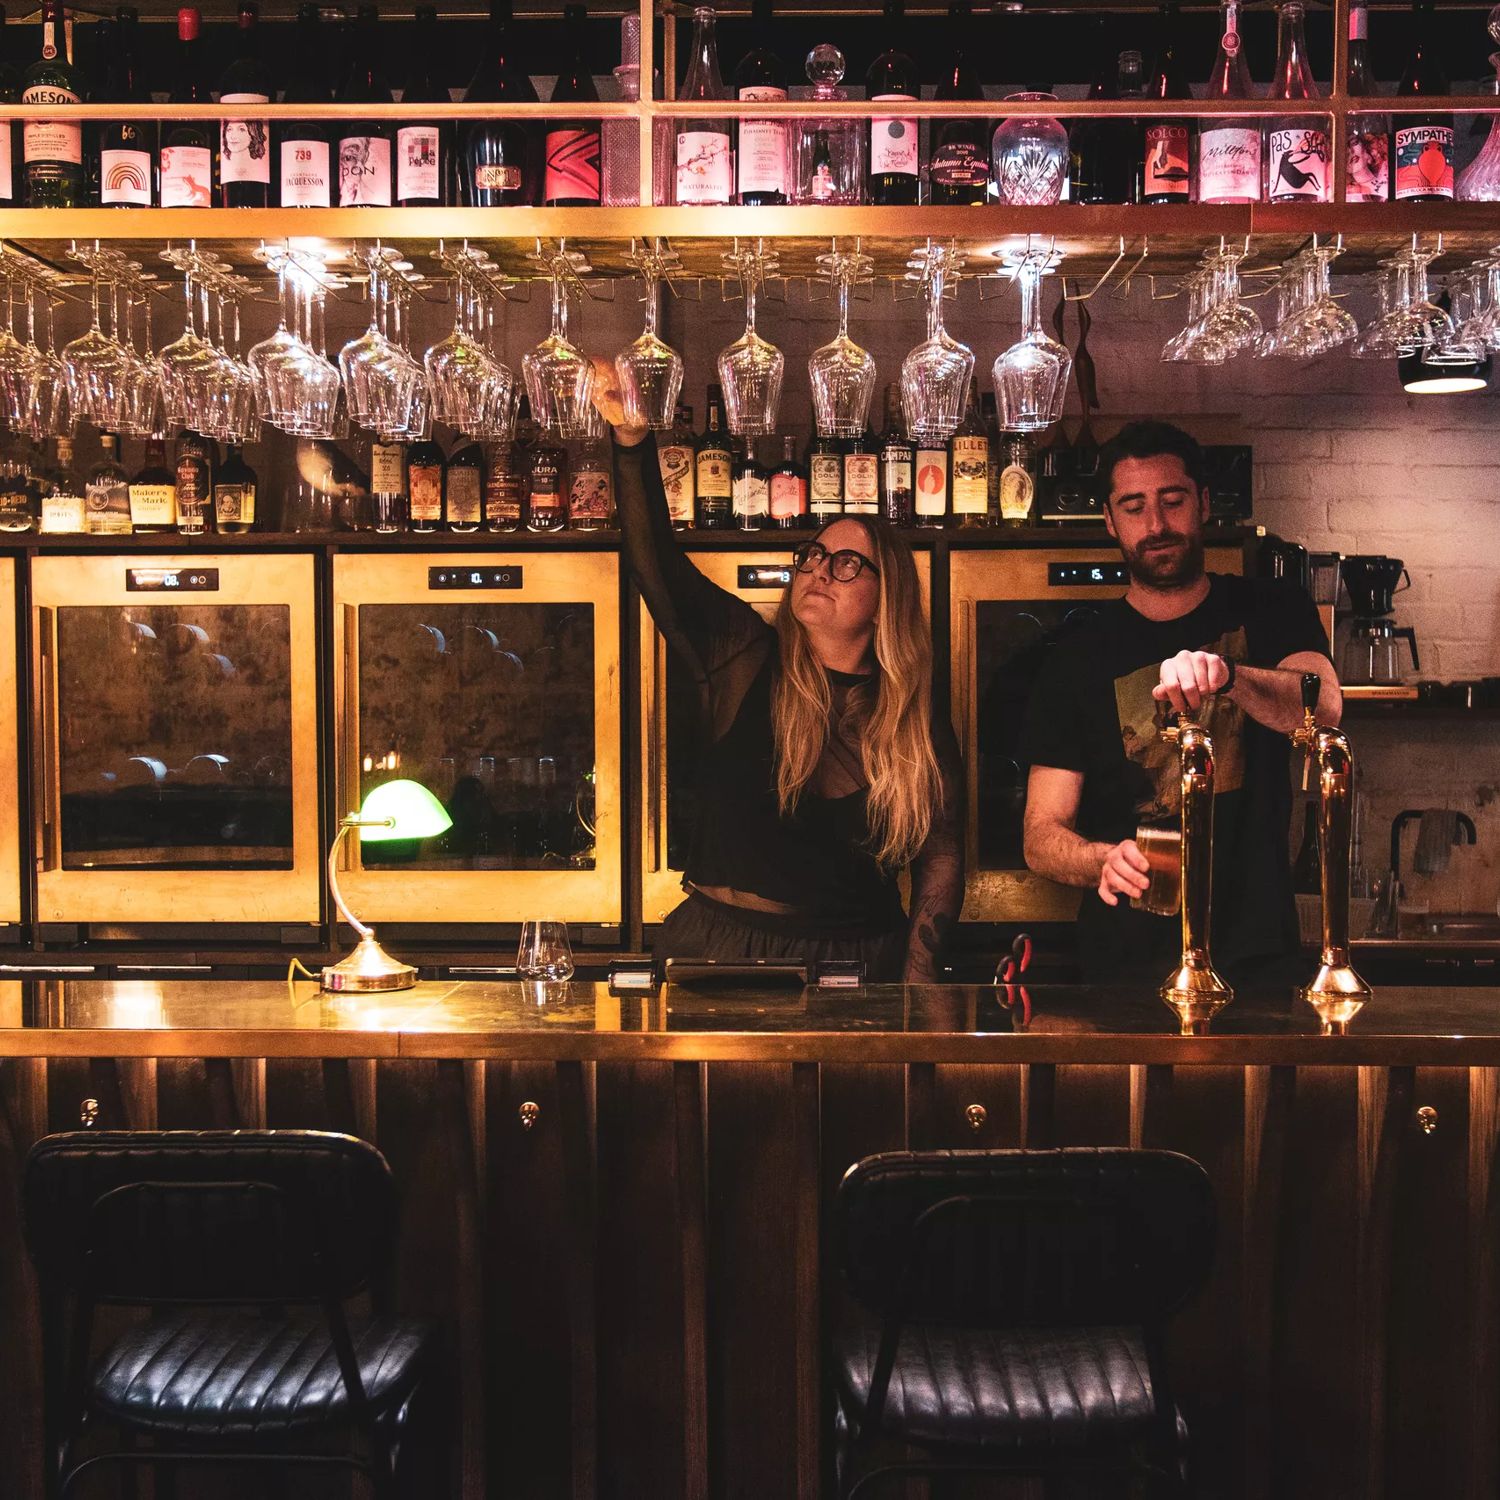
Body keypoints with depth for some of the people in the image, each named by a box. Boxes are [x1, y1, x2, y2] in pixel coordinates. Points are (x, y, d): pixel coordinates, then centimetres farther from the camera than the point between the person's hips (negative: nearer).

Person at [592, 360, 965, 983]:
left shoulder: (918, 723, 5)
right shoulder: (744, 658, 3)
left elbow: (942, 851, 6)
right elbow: (656, 563, -8)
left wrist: (919, 969, -5)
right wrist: (632, 439, -21)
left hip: (856, 956, 0)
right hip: (718, 944, 0)